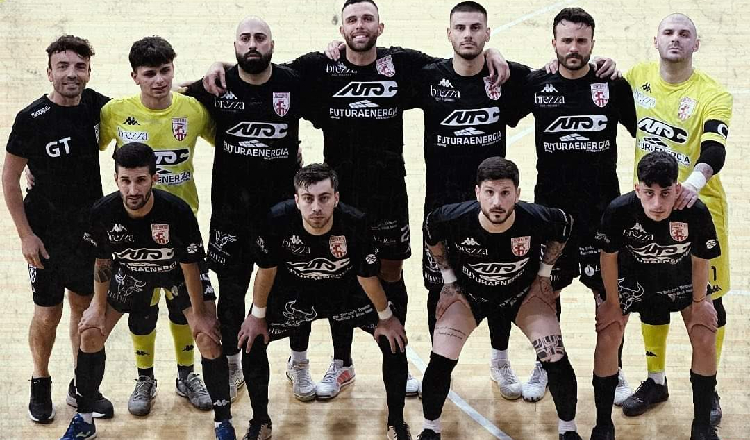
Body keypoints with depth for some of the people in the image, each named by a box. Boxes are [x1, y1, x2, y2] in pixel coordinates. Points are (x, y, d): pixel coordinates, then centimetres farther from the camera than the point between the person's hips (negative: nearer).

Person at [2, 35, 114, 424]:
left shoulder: (95, 106, -5)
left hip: (90, 229, 4)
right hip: (47, 234, -4)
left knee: (85, 308, 14)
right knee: (47, 314, 6)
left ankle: (82, 386, 29)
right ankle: (40, 385, 27)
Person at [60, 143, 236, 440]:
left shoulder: (177, 211, -36)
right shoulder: (103, 212, -28)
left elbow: (190, 265, -23)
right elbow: (102, 260, -8)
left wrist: (199, 314, -15)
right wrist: (99, 306, -3)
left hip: (178, 271, -3)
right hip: (130, 271, 3)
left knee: (209, 338, -16)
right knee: (90, 333, -3)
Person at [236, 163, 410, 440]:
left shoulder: (354, 223, -33)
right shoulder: (278, 220, -31)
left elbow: (368, 277, -16)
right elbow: (266, 271, -13)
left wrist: (386, 318, -4)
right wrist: (258, 316, -5)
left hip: (346, 292, 0)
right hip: (294, 295, 1)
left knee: (394, 340, -10)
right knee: (252, 341, -9)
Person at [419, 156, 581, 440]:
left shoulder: (538, 219, -32)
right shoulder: (454, 218, -32)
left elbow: (564, 227, -6)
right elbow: (431, 232, -7)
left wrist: (544, 272, -4)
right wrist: (448, 278, -4)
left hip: (524, 293, 0)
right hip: (465, 293, 0)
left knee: (556, 360, -9)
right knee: (440, 363, -10)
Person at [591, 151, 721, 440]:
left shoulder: (696, 213, -35)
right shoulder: (619, 211, -36)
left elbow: (701, 260, -15)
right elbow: (609, 256, -16)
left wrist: (699, 301, -3)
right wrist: (613, 302, -8)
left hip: (681, 279, 1)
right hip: (632, 277, 0)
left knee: (705, 340, -6)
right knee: (607, 339, -9)